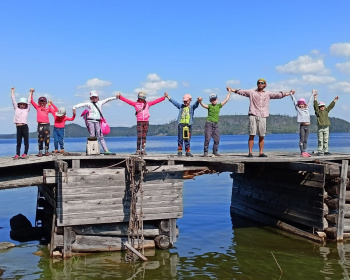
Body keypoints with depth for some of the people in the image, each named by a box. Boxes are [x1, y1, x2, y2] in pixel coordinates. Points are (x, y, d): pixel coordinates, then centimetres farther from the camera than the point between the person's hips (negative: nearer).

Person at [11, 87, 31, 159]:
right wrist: (12, 92, 18)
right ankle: (17, 154, 6)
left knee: (26, 141, 1)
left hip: (24, 126, -2)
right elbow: (13, 101, 16)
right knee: (18, 142, 6)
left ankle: (25, 153, 6)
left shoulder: (26, 109, 9)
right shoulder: (16, 109, 13)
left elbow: (29, 101, 12)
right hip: (18, 127, 2)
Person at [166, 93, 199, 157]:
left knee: (187, 139, 2)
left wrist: (198, 101, -31)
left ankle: (188, 152, 8)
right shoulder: (181, 106, 14)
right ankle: (179, 151, 6)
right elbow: (174, 102, 16)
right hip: (181, 124, 1)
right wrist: (168, 97, 13)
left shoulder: (192, 107, 9)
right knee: (180, 138, 0)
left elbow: (196, 105, -9)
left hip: (188, 125, -1)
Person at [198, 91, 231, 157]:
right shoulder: (209, 106, 0)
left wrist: (229, 92, 17)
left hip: (216, 124, 4)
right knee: (207, 138, -6)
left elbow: (226, 100, 14)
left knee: (217, 139, 4)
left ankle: (215, 152, 13)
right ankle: (205, 152, -2)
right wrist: (200, 102, -39)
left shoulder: (219, 105, 11)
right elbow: (203, 105, -20)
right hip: (209, 123, -4)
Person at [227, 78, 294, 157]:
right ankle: (250, 152, -6)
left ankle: (261, 152, 8)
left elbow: (278, 95, 16)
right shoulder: (252, 92, 12)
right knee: (252, 135, -8)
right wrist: (232, 90, -3)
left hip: (262, 116, 2)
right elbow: (241, 91, 7)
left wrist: (288, 93, 10)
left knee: (262, 136, 1)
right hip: (253, 115, -2)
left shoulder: (268, 94, 17)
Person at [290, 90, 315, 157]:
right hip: (302, 126, -4)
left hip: (307, 126, 4)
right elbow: (294, 101, 10)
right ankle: (302, 152, -1)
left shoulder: (307, 108, 14)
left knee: (305, 140, 7)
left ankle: (304, 151, 10)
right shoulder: (298, 109, 5)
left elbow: (309, 101, 26)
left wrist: (313, 94, 37)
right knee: (302, 139, -2)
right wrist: (291, 94, 14)